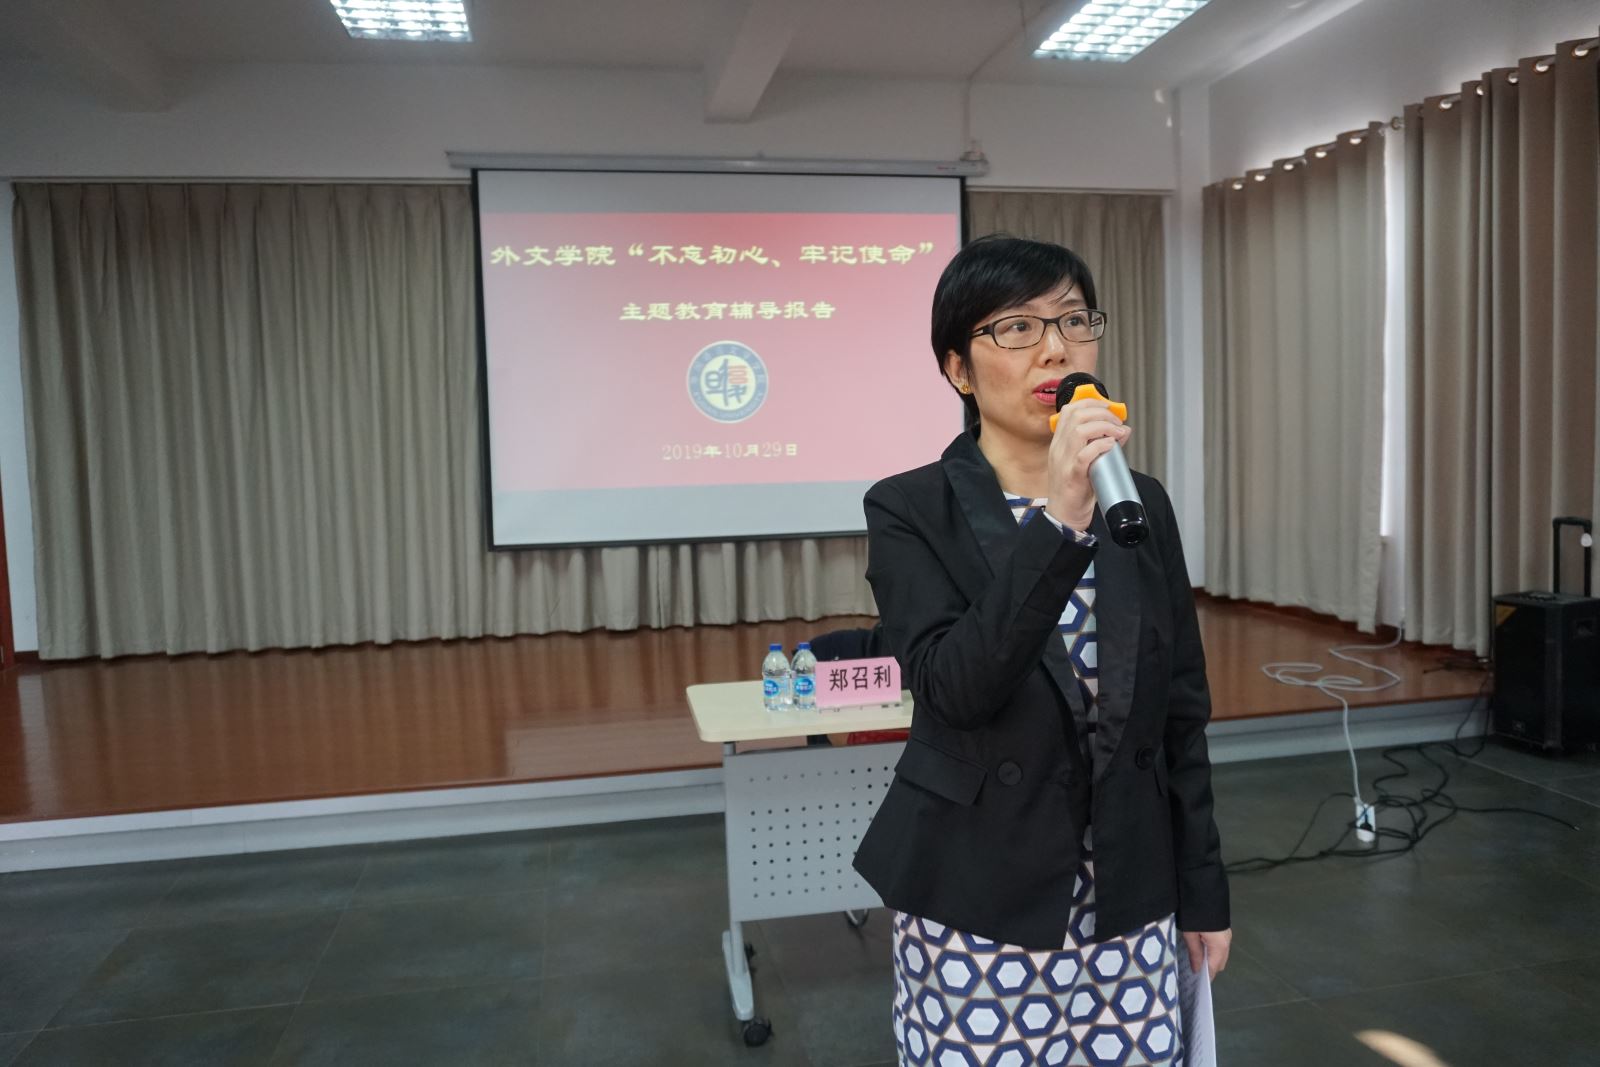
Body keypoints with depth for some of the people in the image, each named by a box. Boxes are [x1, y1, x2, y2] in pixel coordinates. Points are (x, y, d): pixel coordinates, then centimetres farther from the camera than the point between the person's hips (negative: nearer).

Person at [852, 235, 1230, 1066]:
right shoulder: (910, 510, -10)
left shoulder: (1141, 503, 3)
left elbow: (1179, 711, 7)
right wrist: (1058, 523, -31)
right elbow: (952, 689, -23)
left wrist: (1202, 889, 9)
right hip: (976, 906, -3)